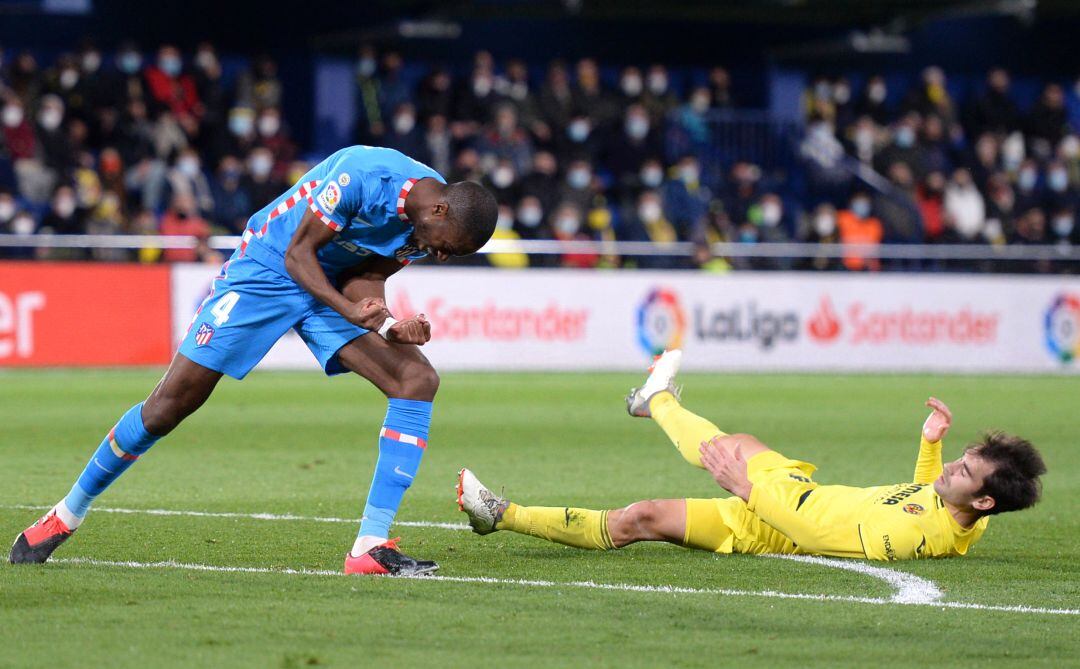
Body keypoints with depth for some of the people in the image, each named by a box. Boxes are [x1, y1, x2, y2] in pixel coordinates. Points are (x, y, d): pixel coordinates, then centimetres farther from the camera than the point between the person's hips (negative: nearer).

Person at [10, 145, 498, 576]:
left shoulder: (429, 221, -8)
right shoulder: (363, 176, -30)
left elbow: (365, 277, -2)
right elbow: (298, 253, -23)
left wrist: (388, 324, -22)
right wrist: (350, 310, -36)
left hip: (333, 284, 6)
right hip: (265, 270, -6)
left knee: (417, 379, -14)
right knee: (170, 405, -6)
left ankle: (371, 547, -16)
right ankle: (67, 515, 15)